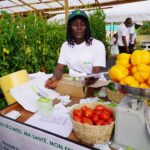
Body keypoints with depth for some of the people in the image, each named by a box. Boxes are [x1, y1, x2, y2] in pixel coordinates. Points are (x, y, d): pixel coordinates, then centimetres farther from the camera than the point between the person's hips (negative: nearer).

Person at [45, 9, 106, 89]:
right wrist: (55, 78, -25)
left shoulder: (98, 45, -9)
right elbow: (60, 67, -3)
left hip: (95, 84, -2)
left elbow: (97, 71, -16)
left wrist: (92, 79, -39)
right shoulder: (65, 45, 3)